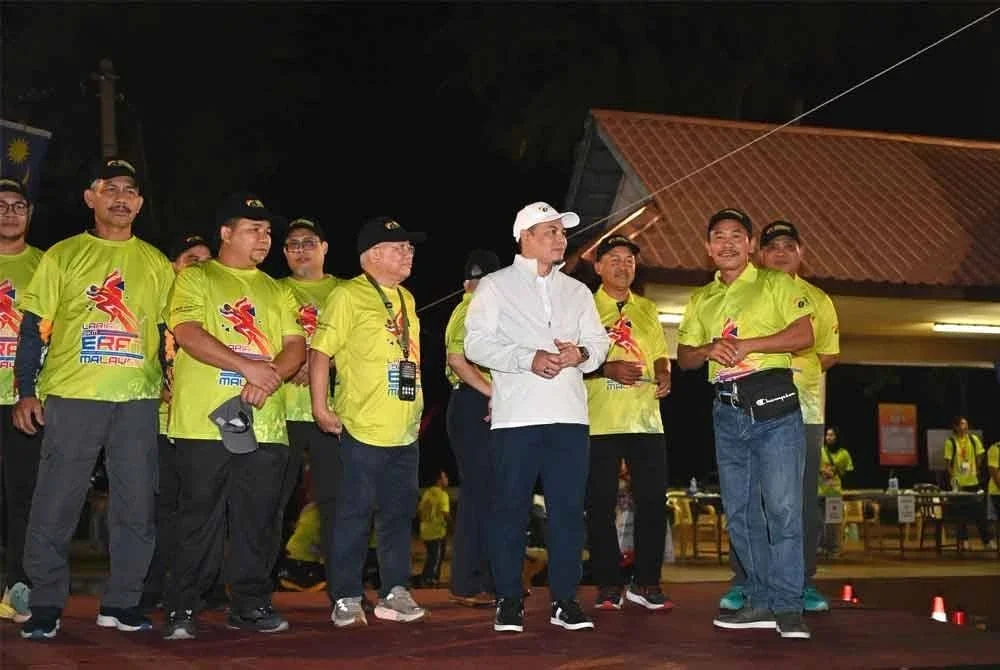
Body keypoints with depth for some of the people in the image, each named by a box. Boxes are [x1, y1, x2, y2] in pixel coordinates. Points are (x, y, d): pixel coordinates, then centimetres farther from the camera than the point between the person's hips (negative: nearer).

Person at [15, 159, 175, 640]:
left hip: (139, 400, 2)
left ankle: (121, 603, 15)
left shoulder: (156, 264, 12)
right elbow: (34, 327, 4)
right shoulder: (63, 256, 6)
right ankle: (45, 607, 10)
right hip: (71, 396, -2)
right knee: (55, 506, -1)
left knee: (137, 508, 3)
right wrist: (26, 392, -3)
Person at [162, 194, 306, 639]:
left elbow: (296, 346, 11)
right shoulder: (196, 278, 6)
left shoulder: (276, 292, 21)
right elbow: (187, 333, -9)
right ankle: (181, 609, 7)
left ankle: (250, 604, 16)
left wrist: (272, 376, -11)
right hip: (204, 420, -4)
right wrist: (249, 366, -16)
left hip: (264, 423, 4)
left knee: (257, 519, 6)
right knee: (200, 517, -2)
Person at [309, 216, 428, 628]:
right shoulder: (348, 296, -7)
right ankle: (346, 600, 6)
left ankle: (394, 593, 20)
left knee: (399, 513, 11)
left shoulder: (406, 299, 17)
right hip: (363, 428, -7)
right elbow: (320, 351, -10)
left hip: (405, 432, 7)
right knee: (354, 515, -2)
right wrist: (321, 408, -15)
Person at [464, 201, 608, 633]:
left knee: (568, 509, 3)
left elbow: (599, 342, 16)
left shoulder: (577, 291, 21)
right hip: (516, 417, -3)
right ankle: (509, 601, 8)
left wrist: (581, 354, -7)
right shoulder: (495, 286, 7)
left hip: (569, 416, 4)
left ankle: (565, 599, 10)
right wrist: (528, 358, -15)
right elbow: (477, 343, -3)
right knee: (510, 509, -1)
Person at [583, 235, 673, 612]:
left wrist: (663, 375, -1)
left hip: (646, 419, 4)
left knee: (653, 501, 0)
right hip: (600, 422, -3)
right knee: (601, 504, -1)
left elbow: (661, 355, 21)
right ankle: (608, 586, 8)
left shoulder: (647, 310, 18)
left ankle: (646, 584, 10)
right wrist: (608, 369, -17)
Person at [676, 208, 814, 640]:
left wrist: (746, 344, -14)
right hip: (727, 412, 6)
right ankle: (761, 602, 13)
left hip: (773, 404, -6)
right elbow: (684, 357, 17)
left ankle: (788, 605, -6)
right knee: (738, 510, 6)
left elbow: (803, 335, -7)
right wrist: (709, 349, -5)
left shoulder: (775, 283, 3)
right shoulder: (700, 300, 19)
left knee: (783, 507, -10)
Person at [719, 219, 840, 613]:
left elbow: (830, 354, 15)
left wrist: (800, 367, 0)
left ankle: (804, 583, 9)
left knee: (804, 500, 2)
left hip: (804, 410, 1)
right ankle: (742, 581, 4)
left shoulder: (817, 299, 15)